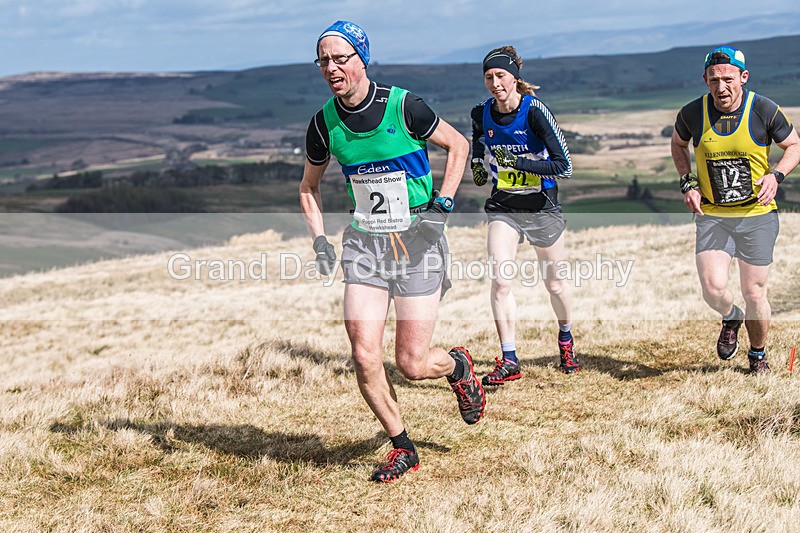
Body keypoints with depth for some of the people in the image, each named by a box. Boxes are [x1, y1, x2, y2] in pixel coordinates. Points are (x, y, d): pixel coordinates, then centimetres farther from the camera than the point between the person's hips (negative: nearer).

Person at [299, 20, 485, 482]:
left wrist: (442, 206, -8)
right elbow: (309, 186, 16)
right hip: (364, 242, 4)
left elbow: (458, 145, 2)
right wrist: (320, 240, 2)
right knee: (364, 357, -7)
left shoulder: (404, 106, -12)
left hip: (417, 240, -3)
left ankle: (460, 366, 33)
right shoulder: (324, 124, -1)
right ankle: (403, 449, 13)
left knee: (413, 364, -4)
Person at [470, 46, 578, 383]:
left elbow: (564, 166, -22)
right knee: (499, 281, -14)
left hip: (542, 206, -2)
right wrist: (476, 163, 5)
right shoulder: (481, 113, -6)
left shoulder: (535, 111, -19)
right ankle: (509, 360, -9)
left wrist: (520, 162, -29)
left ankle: (566, 340, 40)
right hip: (502, 207, 3)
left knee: (554, 284, 12)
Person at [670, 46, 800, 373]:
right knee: (713, 288, -13)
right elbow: (678, 144, 15)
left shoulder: (764, 110, -12)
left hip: (758, 215, -1)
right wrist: (687, 183, 2)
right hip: (711, 215, 1)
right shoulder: (692, 113, -7)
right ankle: (731, 319, 24)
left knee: (754, 293, 4)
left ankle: (758, 355, 30)